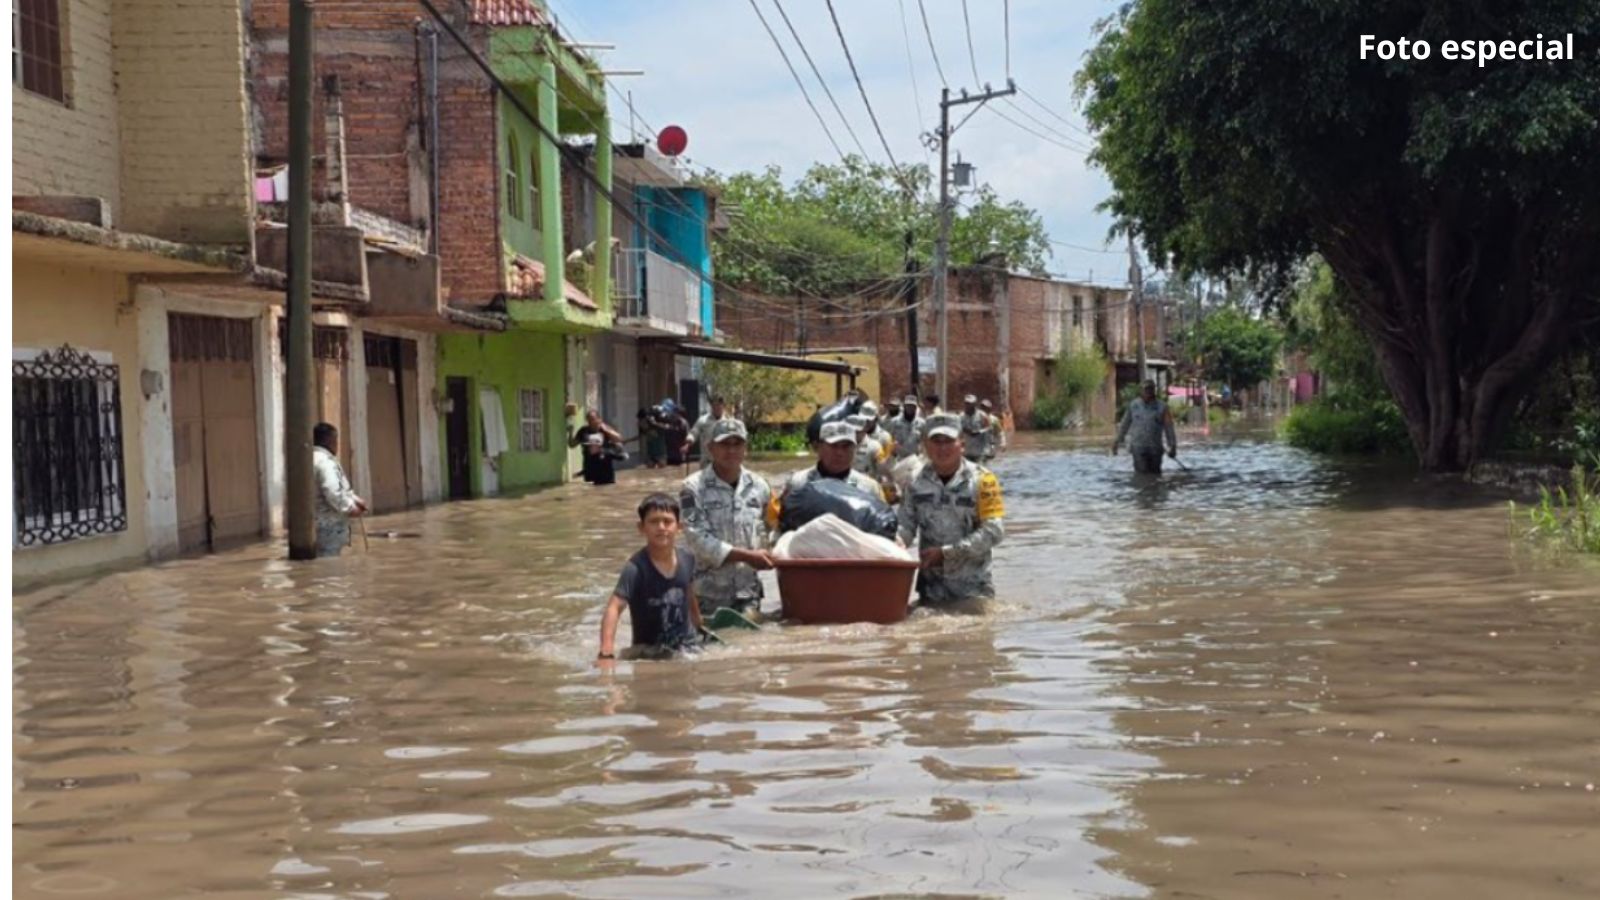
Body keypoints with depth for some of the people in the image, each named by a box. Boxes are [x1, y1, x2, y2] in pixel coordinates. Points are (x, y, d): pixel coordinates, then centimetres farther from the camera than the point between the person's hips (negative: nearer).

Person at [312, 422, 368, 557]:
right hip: (329, 526, -11)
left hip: (320, 525, 11)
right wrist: (350, 508, -14)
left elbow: (340, 488, 23)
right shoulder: (325, 462, -18)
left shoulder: (314, 459, 17)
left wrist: (355, 500, 14)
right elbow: (333, 494, -27)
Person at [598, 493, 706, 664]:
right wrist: (606, 653, -46)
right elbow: (614, 608, -34)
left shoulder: (687, 559, -7)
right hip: (649, 653, -4)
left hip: (687, 646, 4)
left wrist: (700, 633, 24)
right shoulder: (636, 568, -24)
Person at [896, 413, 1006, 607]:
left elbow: (994, 530, -14)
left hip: (973, 588, -3)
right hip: (930, 587, 3)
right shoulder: (916, 481, 3)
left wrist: (946, 552, -17)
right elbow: (905, 524, 2)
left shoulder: (982, 480, -7)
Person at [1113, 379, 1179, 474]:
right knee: (1142, 474, -10)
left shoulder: (1162, 407, 0)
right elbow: (1124, 425, 14)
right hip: (1138, 448, 0)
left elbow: (1169, 427, 1)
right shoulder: (1133, 406, 5)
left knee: (1155, 474, 4)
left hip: (1155, 449, 0)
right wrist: (1117, 441, 17)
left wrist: (1172, 446, -3)